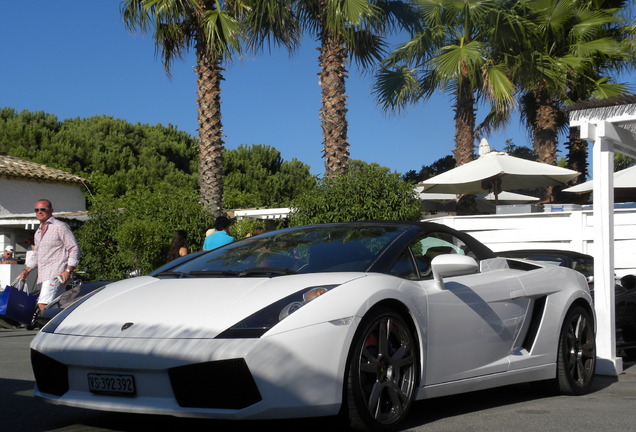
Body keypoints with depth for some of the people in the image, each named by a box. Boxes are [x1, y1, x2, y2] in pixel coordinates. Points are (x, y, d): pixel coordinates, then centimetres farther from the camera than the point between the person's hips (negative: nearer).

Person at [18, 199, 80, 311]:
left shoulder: (60, 227, -2)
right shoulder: (38, 232, 23)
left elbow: (74, 248, -7)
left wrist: (68, 271, -15)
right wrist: (26, 271, 19)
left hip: (56, 275, -8)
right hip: (42, 276, 8)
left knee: (43, 305, -21)